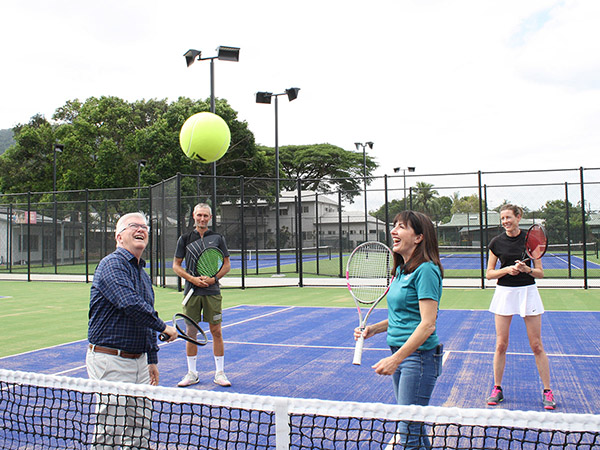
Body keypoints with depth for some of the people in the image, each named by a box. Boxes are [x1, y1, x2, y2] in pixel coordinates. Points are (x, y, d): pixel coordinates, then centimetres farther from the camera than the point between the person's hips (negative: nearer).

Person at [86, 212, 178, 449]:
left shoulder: (143, 274, 17)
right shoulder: (112, 264, -12)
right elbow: (130, 304, -27)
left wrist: (152, 359, 23)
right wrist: (163, 327, -14)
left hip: (139, 360, 9)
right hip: (110, 360, -9)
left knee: (140, 430, 12)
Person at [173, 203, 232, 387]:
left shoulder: (217, 238, 5)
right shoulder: (185, 239, 5)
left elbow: (227, 264, 9)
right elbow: (176, 265, 7)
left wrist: (213, 278, -8)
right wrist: (193, 279, -8)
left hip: (212, 291, 0)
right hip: (192, 291, 1)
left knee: (216, 331, 1)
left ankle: (219, 372, 11)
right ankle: (192, 373, 15)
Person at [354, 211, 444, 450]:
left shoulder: (425, 270, -16)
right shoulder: (401, 270, 12)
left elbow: (427, 324, -22)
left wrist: (396, 359, -26)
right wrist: (373, 329, 7)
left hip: (419, 355, -9)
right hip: (400, 355, 9)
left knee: (409, 430, -4)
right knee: (407, 424, 18)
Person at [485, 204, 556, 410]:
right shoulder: (496, 242, 1)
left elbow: (540, 272, 1)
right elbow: (489, 273, 3)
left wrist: (526, 269, -19)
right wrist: (507, 269, -14)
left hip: (528, 291, -1)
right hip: (504, 292, 1)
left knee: (536, 346, 2)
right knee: (501, 345, 3)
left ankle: (547, 391, 13)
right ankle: (497, 389, 16)